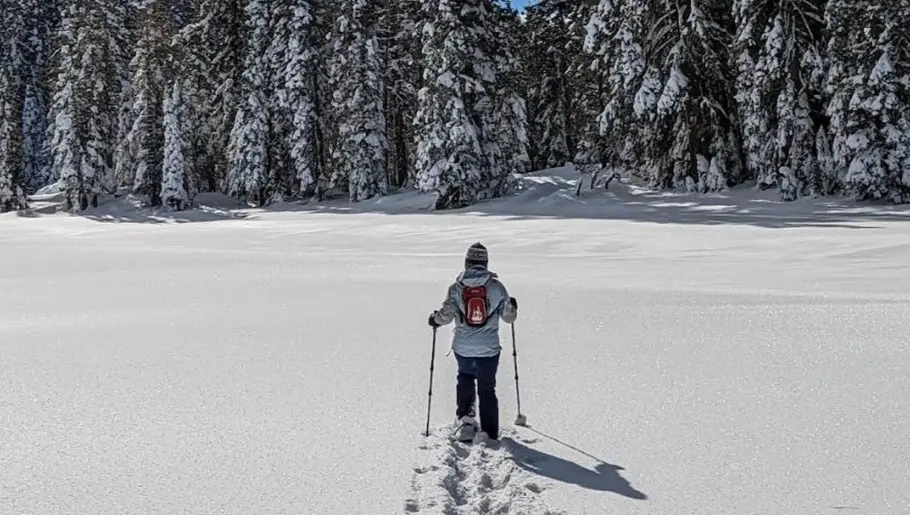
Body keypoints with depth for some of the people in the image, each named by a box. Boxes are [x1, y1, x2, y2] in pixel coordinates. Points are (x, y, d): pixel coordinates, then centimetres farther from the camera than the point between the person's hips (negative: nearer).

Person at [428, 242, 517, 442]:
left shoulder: (456, 287, -7)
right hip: (489, 349, 0)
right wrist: (513, 307, 21)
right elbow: (508, 317, -1)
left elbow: (446, 315, -12)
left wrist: (435, 319, 10)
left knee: (465, 379, 27)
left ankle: (465, 417, 11)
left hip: (462, 348, 1)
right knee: (487, 389, 13)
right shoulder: (496, 286, -7)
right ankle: (490, 434, 17)